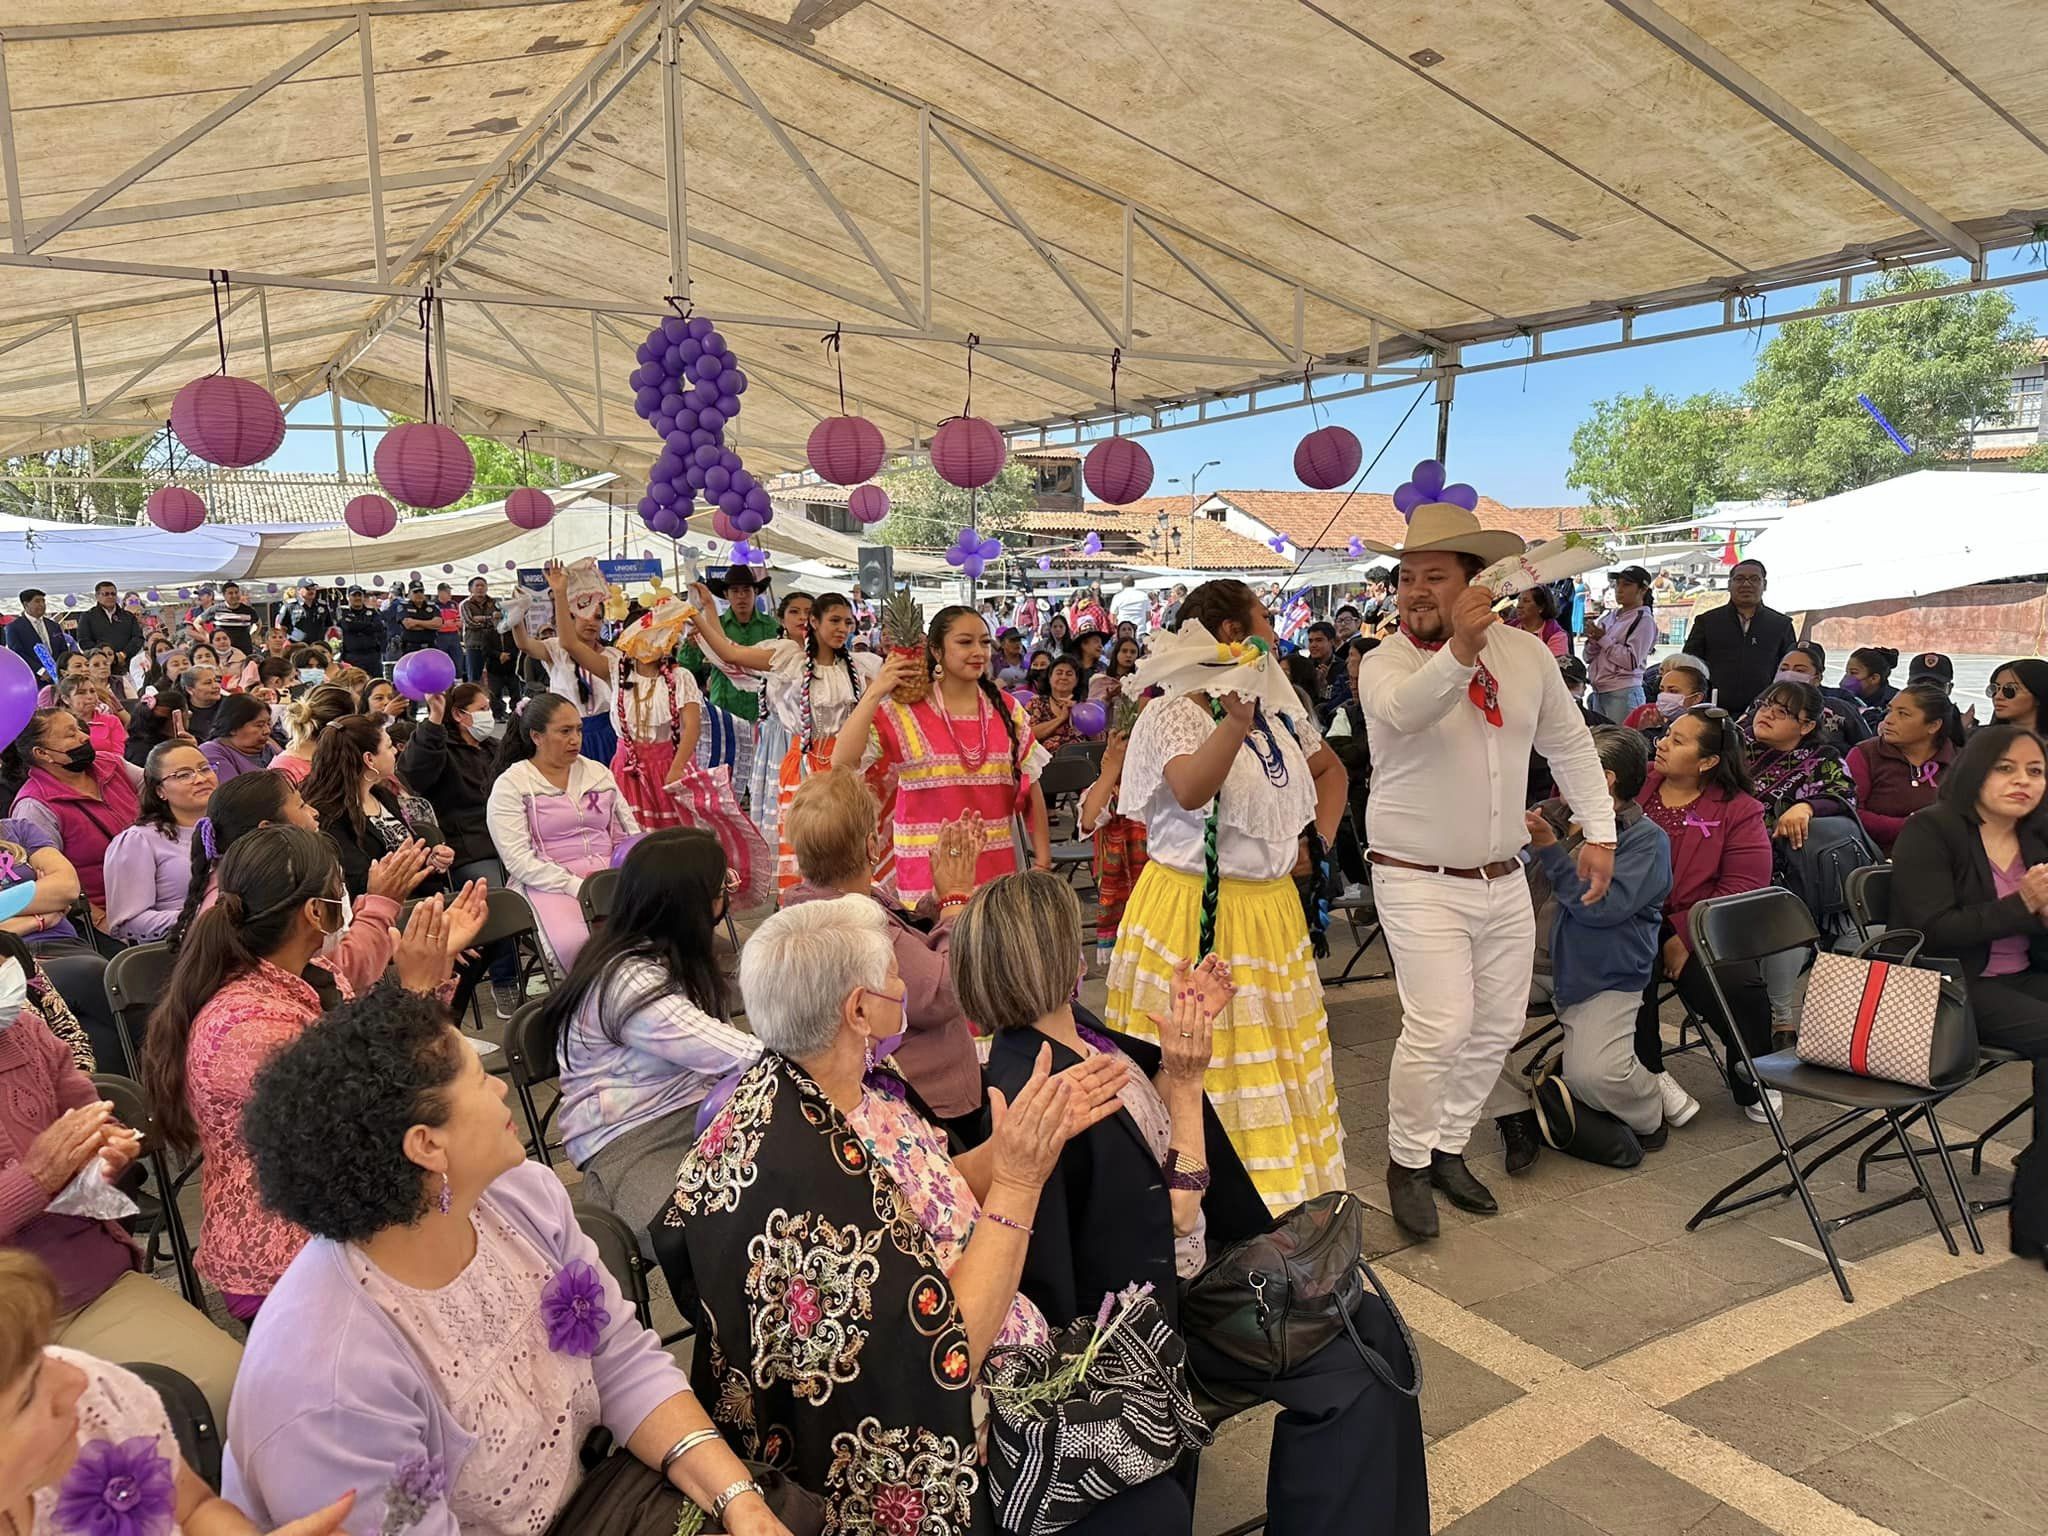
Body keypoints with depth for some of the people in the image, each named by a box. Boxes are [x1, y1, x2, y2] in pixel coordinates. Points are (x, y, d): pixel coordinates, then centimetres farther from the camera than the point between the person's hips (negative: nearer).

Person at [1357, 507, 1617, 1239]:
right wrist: (1459, 652, -55)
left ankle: (1449, 1148, 33)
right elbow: (1406, 709, -37)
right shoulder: (1385, 663, -13)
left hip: (1504, 879, 6)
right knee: (1439, 1028, -15)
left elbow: (1569, 742, 13)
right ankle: (1407, 1162, 8)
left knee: (1497, 1028, 13)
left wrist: (1599, 831, 8)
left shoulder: (1526, 652, 2)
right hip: (1420, 881, -5)